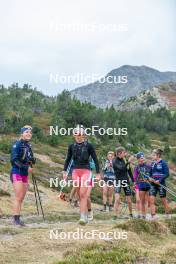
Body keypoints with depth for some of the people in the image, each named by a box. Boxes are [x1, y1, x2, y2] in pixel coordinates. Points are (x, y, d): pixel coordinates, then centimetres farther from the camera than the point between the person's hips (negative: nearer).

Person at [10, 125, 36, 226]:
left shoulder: (28, 146, 12)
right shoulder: (17, 144, -9)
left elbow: (32, 161, 18)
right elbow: (14, 160, -16)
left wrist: (33, 159, -6)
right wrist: (26, 167, -23)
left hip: (25, 174, 7)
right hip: (17, 173, -7)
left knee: (22, 198, 7)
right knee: (18, 197, -10)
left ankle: (18, 219, 11)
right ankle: (16, 219, -7)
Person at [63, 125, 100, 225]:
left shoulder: (89, 146, -3)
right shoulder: (72, 146, 8)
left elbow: (95, 160, 0)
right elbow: (68, 159, 16)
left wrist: (98, 173, -3)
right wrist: (65, 171, 8)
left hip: (86, 171, -4)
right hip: (76, 172, 4)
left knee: (83, 194, -15)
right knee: (80, 195, 8)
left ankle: (83, 217, -17)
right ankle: (87, 213, 20)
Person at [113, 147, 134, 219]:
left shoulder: (126, 160, 3)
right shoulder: (115, 161, -9)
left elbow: (129, 171, 12)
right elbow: (121, 168, -26)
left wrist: (133, 181, 12)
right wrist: (128, 162, -33)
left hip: (126, 181, 4)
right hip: (118, 181, -4)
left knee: (129, 200, 8)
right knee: (117, 199, -19)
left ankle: (131, 214, 30)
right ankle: (115, 216, -13)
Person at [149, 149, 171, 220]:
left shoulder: (163, 163, -8)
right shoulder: (152, 163, 10)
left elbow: (167, 174, -13)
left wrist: (159, 180, -21)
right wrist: (150, 178, -4)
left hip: (161, 184, -5)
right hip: (153, 184, 5)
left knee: (164, 200, 6)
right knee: (151, 199, -5)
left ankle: (168, 215, 23)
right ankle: (153, 216, -1)